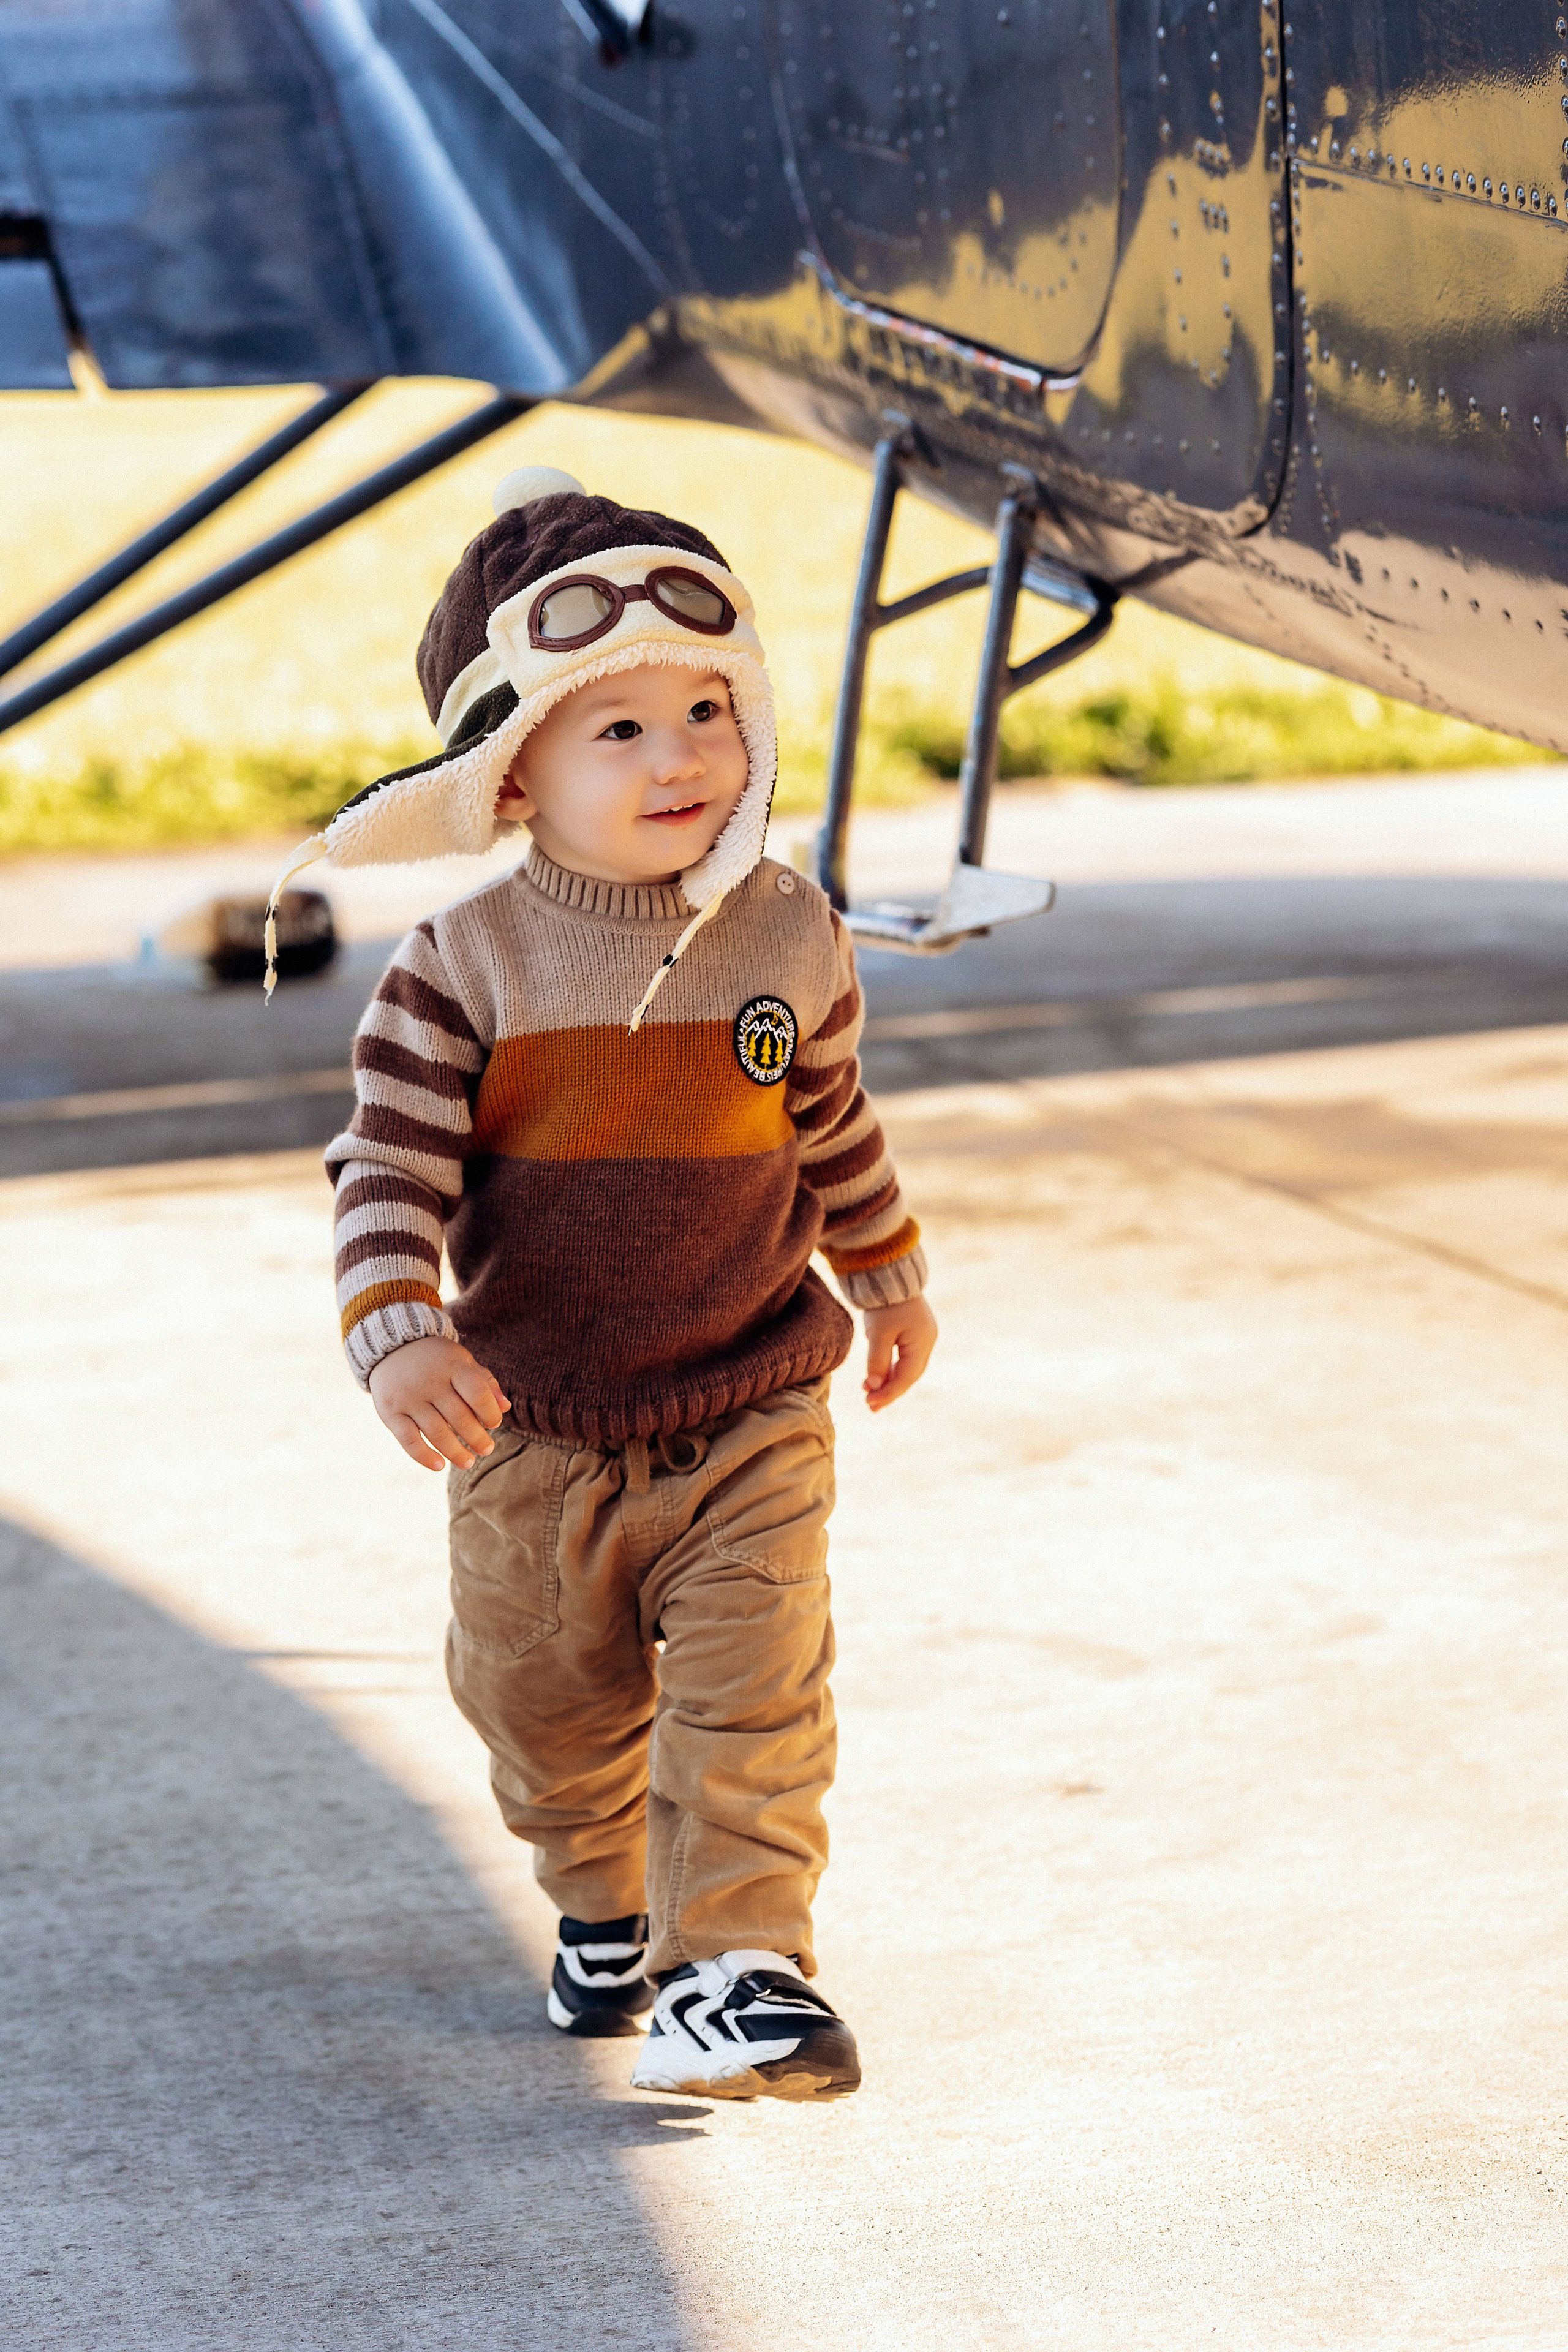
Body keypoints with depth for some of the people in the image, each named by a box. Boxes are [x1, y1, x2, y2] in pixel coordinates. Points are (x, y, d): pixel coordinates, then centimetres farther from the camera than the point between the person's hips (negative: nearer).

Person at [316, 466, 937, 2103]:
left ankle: (733, 1967, -9)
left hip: (750, 1422, 0)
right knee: (546, 1709, 17)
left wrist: (888, 1275, 25)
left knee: (754, 1695, -13)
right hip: (531, 1436, 0)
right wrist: (398, 1337, -30)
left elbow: (835, 1122, 13)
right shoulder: (465, 966, -13)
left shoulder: (788, 939, -5)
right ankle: (603, 1908, 43)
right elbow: (388, 1168, -14)